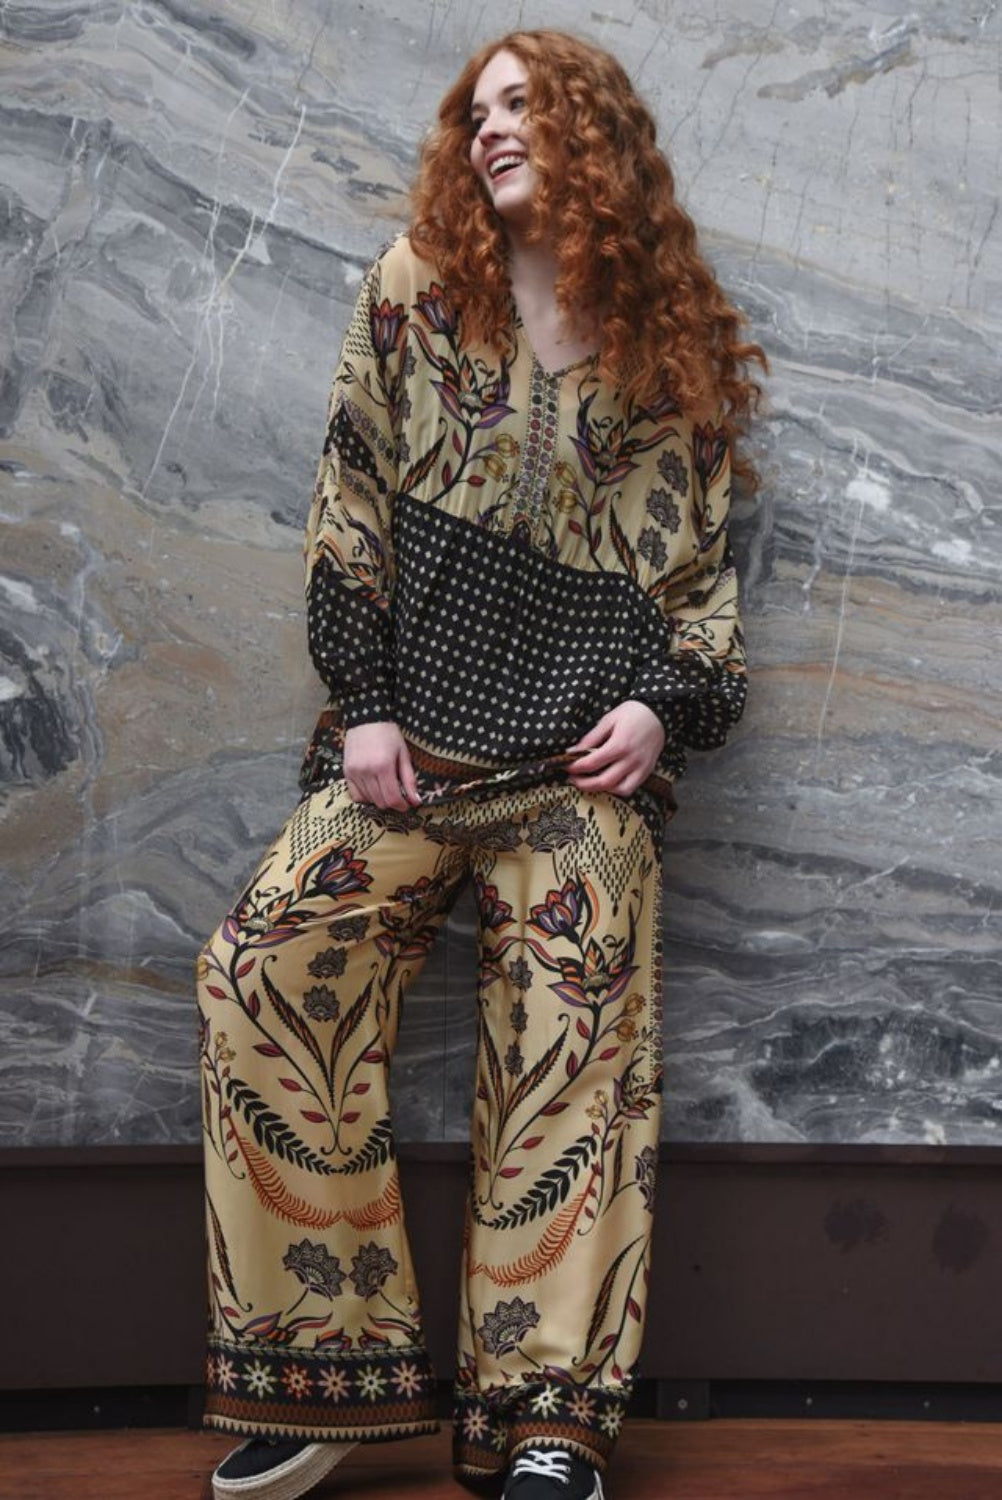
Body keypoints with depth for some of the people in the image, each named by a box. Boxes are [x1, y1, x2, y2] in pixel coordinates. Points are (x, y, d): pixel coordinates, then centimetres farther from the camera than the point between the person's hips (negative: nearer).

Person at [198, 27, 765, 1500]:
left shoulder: (683, 350, 12)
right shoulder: (416, 291, 12)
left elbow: (703, 562, 15)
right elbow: (351, 510, 8)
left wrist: (667, 703, -2)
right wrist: (365, 705, -1)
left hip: (588, 762, 0)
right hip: (409, 740, 1)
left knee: (575, 1043, -12)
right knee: (268, 969, -20)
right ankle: (333, 1372, -14)